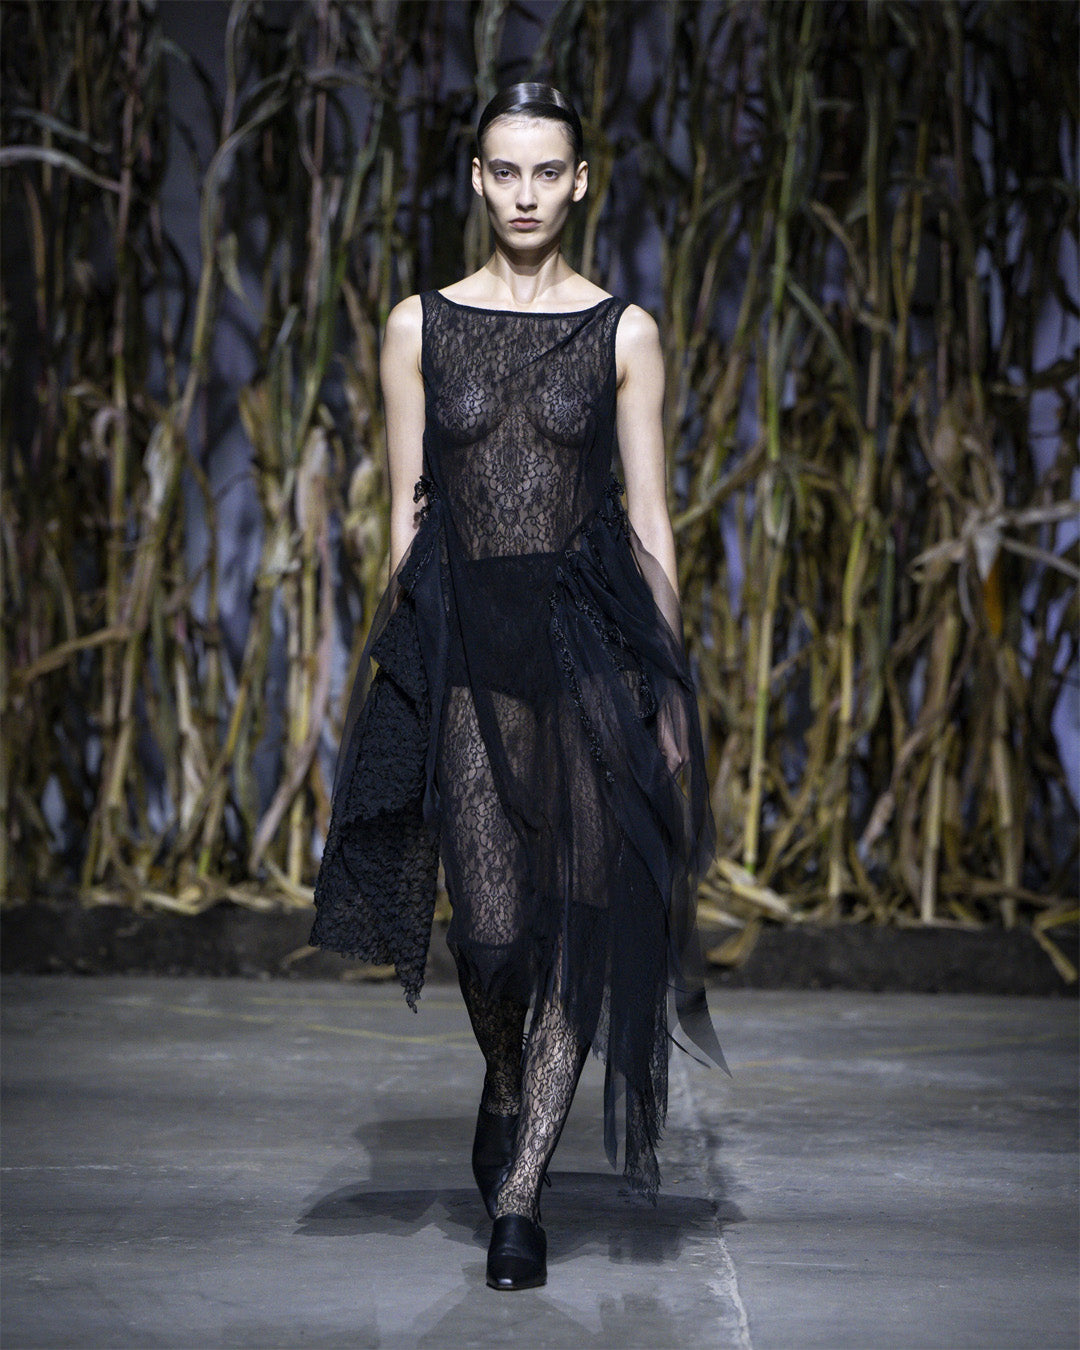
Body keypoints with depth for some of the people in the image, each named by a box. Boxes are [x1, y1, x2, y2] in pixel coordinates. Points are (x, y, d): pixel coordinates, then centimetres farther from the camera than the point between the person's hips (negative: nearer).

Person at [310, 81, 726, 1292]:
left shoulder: (624, 333, 5)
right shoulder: (419, 327, 7)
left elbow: (649, 519, 4)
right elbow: (407, 513, 8)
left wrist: (668, 684, 0)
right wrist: (395, 666, 3)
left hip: (592, 641, 0)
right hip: (465, 639, 0)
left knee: (580, 920, -4)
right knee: (490, 932, -5)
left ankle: (519, 1191, 9)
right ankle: (504, 1082, 30)